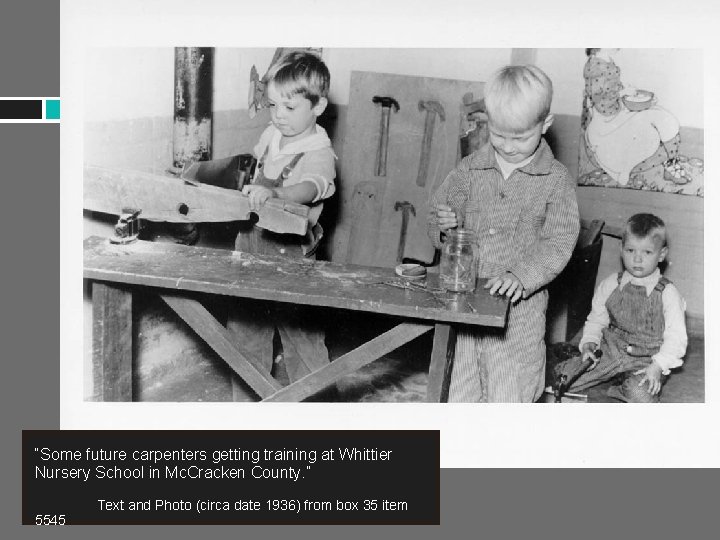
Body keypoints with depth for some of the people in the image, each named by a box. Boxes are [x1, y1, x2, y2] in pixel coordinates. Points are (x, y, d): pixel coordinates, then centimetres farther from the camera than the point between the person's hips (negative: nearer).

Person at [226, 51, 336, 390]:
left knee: (298, 329, 0)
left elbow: (309, 188, -39)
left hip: (289, 250, -7)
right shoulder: (271, 135, 5)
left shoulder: (319, 153, -18)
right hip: (253, 237, 7)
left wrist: (272, 193, -55)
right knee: (245, 322, 16)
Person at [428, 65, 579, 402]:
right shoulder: (470, 169, 5)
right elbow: (437, 217, 12)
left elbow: (558, 244, -9)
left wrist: (521, 276, -25)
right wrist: (445, 226, -12)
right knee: (458, 390, 12)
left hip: (519, 303, -3)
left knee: (509, 395, 3)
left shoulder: (556, 180, -4)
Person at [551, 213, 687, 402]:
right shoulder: (610, 285, 0)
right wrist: (589, 344, -8)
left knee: (642, 397, -31)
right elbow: (596, 319, 11)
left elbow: (676, 337, -9)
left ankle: (623, 389, 1)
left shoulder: (667, 293, -9)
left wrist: (658, 366, -21)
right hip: (611, 350, 3)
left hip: (646, 360, -2)